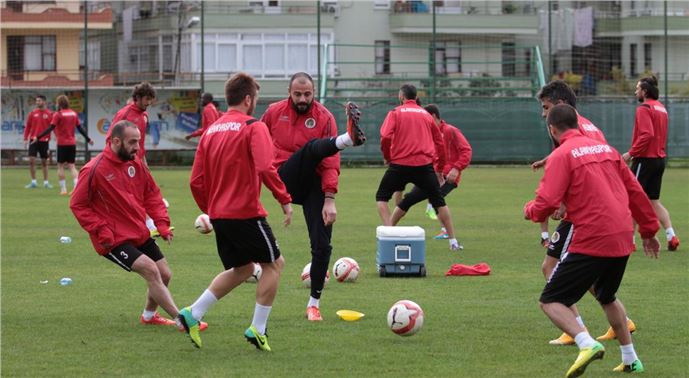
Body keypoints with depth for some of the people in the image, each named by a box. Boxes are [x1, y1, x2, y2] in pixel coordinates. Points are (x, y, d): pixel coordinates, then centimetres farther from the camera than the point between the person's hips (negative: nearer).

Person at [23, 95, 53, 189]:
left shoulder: (49, 114, -1)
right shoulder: (33, 113, 4)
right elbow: (27, 127, 7)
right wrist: (25, 139, 1)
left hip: (44, 141, -1)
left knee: (44, 162, 7)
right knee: (31, 160, -7)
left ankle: (46, 182, 15)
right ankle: (33, 182, 2)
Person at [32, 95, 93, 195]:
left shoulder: (58, 114, -9)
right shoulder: (74, 114, 6)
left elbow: (50, 129, -15)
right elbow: (80, 128, 10)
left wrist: (38, 137, -15)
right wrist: (88, 139, 22)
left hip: (62, 143, -4)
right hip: (72, 143, 4)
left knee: (60, 166, 6)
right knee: (71, 166, 7)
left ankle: (63, 189, 2)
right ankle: (77, 186, -10)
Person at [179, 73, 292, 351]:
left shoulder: (211, 131, 11)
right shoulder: (253, 127, -9)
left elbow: (196, 181, 10)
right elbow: (265, 168, -23)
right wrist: (285, 200, -14)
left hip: (218, 214, 7)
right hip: (246, 212, -7)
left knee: (242, 269, 21)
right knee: (273, 264, 9)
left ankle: (193, 314, 10)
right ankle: (257, 330, 5)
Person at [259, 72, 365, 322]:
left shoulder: (324, 117, -3)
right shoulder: (274, 112, 4)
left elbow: (330, 162, -9)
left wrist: (329, 199, -16)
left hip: (314, 183, 1)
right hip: (287, 179, -1)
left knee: (322, 245, -7)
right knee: (313, 147, -30)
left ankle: (314, 303, 8)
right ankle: (349, 138, -65)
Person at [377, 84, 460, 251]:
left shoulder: (396, 113, 3)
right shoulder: (426, 115, 13)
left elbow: (385, 137, -12)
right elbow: (439, 142, 15)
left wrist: (387, 157, 5)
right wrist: (439, 169, 23)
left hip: (400, 164, -2)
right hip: (424, 165, 2)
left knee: (382, 197, 15)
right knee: (438, 201, 13)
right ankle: (453, 241, 10)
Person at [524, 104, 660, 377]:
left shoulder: (562, 155, -6)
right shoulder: (606, 149, 15)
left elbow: (547, 203, -13)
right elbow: (635, 191, 18)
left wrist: (529, 210, 9)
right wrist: (649, 230, 26)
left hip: (591, 242, -7)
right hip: (622, 241, 7)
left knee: (550, 302, -1)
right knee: (607, 297, 31)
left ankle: (587, 344, -25)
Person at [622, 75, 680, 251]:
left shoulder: (644, 108, -14)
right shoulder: (661, 108, 14)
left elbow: (647, 134, -25)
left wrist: (631, 153, -19)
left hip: (645, 159, -9)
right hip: (660, 158, 9)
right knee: (654, 201, 13)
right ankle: (671, 236, 2)